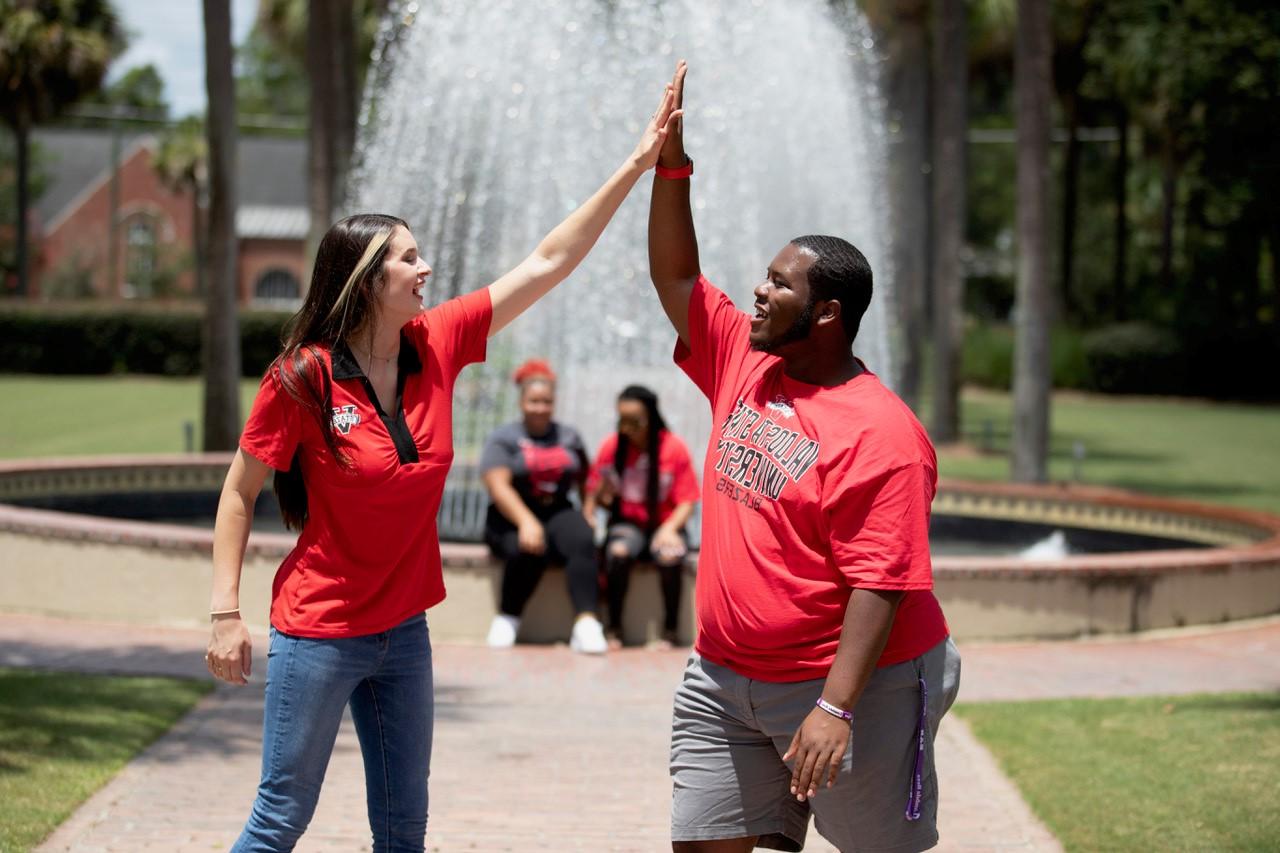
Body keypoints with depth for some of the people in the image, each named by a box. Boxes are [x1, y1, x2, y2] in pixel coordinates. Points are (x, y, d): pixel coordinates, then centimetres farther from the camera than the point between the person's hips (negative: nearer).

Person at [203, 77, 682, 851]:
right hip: (318, 635, -5)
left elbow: (550, 263, -1)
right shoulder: (302, 380, -15)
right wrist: (226, 613, -11)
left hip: (402, 632, 5)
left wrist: (640, 163, -3)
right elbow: (239, 495, -7)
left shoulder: (437, 344, -2)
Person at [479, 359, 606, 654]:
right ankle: (507, 617, -13)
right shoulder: (503, 439, 2)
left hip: (558, 513, 3)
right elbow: (498, 486, -12)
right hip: (512, 519, -3)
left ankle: (586, 623, -41)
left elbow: (584, 481, 21)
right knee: (528, 550, -35)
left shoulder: (569, 437, 16)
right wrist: (527, 522, -27)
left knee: (582, 540, -31)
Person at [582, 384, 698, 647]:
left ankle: (671, 630, -19)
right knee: (618, 552, -35)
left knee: (670, 556, -36)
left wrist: (669, 528, -22)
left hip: (664, 525, -1)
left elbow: (686, 501, -5)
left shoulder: (674, 448, -4)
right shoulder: (611, 446, 1)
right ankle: (614, 628, -22)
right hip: (627, 524, 1)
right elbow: (594, 493, 4)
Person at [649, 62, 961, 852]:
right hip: (726, 681, 7)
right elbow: (676, 277, 13)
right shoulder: (745, 362, 5)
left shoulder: (880, 434, -18)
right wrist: (671, 164, 4)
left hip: (851, 685, -7)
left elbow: (881, 586, -23)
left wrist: (835, 707, -28)